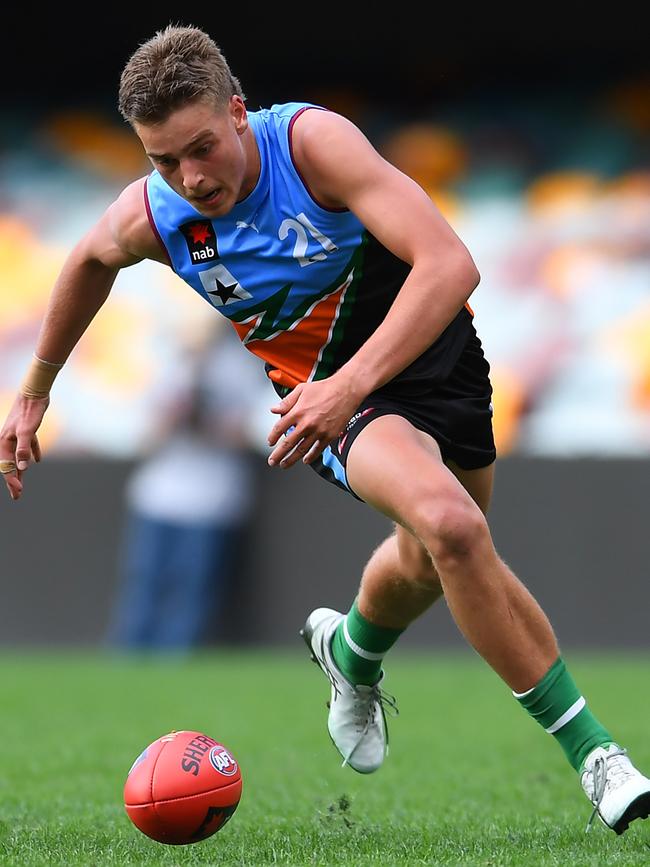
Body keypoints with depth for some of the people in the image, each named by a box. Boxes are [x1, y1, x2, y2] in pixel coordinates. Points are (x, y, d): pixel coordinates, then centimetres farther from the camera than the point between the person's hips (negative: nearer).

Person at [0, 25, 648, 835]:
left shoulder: (312, 140, -28)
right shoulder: (148, 217, -17)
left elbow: (450, 265, -34)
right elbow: (90, 261, 10)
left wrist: (351, 384, -42)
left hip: (434, 346, 1)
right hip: (330, 390, -1)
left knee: (433, 559, 21)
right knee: (451, 527, -29)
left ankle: (352, 654, 58)